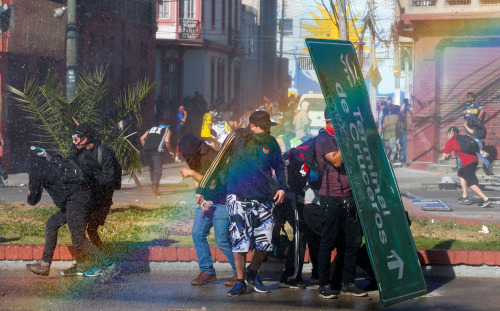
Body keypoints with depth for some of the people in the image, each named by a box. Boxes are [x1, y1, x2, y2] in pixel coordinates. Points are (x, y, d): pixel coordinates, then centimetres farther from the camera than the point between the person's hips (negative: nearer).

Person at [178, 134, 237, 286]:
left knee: (222, 239, -10)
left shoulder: (212, 157, -23)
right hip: (207, 200, 8)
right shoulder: (193, 159, 3)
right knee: (197, 233, -2)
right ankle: (207, 271, 7)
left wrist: (193, 173, -27)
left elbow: (212, 184, -26)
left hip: (221, 201, -8)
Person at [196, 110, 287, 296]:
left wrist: (282, 187, 3)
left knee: (265, 241, 1)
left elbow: (280, 166, 20)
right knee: (240, 240, -6)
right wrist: (202, 189, 1)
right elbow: (218, 163, 0)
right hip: (238, 198, -3)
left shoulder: (271, 143, 6)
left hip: (264, 199, 3)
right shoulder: (237, 138, -3)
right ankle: (240, 281, 6)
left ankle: (252, 274, 25)